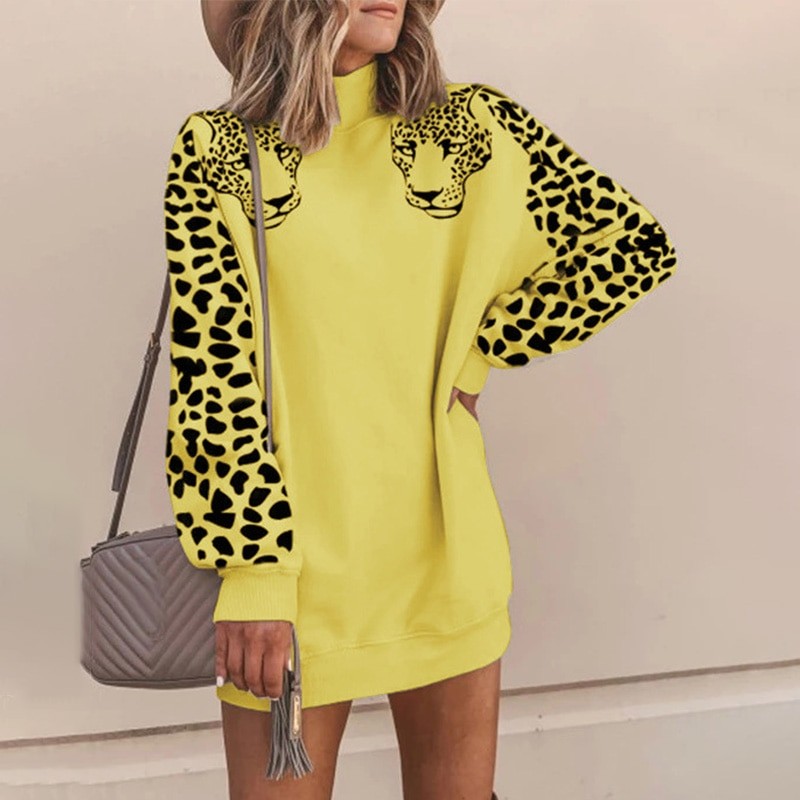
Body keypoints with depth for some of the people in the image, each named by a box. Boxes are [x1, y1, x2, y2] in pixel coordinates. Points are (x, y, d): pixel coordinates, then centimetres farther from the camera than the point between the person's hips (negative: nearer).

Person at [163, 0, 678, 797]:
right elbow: (210, 365, -6)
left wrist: (476, 350, 1)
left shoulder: (471, 125, 4)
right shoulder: (217, 150, -1)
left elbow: (636, 244, 8)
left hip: (444, 555, 2)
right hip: (293, 566, -2)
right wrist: (252, 567, -12)